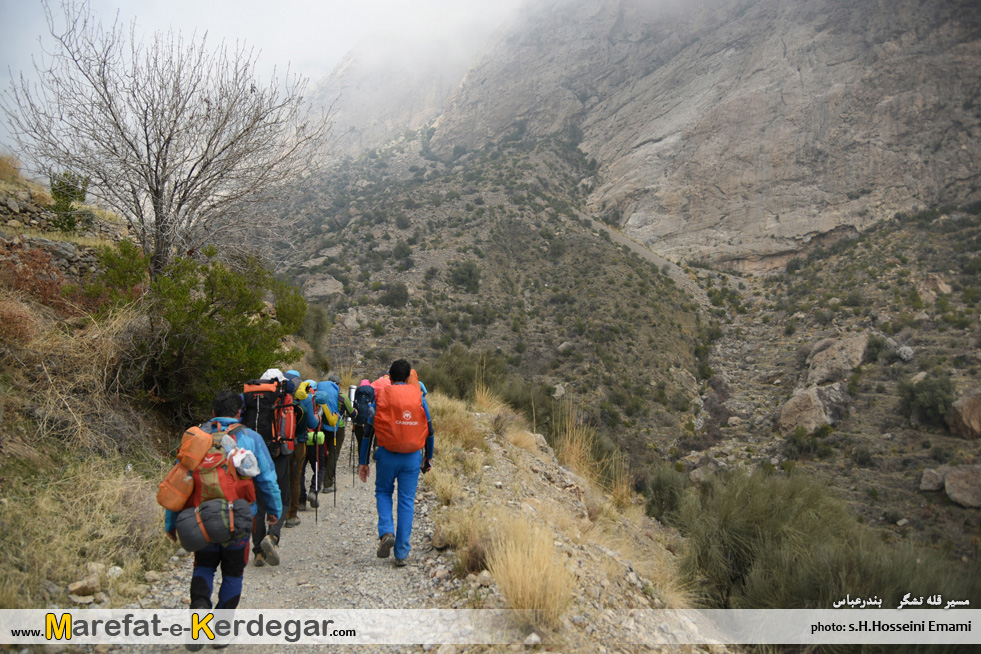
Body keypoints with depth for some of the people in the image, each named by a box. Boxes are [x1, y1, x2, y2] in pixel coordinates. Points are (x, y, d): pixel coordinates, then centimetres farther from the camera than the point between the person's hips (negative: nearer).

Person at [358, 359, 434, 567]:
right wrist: (428, 458, 18)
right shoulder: (418, 396, 4)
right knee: (407, 501, 8)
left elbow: (368, 430, -1)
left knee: (383, 493, 20)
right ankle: (402, 553, 10)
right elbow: (429, 430, 8)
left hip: (387, 455, -1)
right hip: (413, 456, 1)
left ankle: (386, 532, -3)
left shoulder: (380, 396, -1)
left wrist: (363, 462, 5)